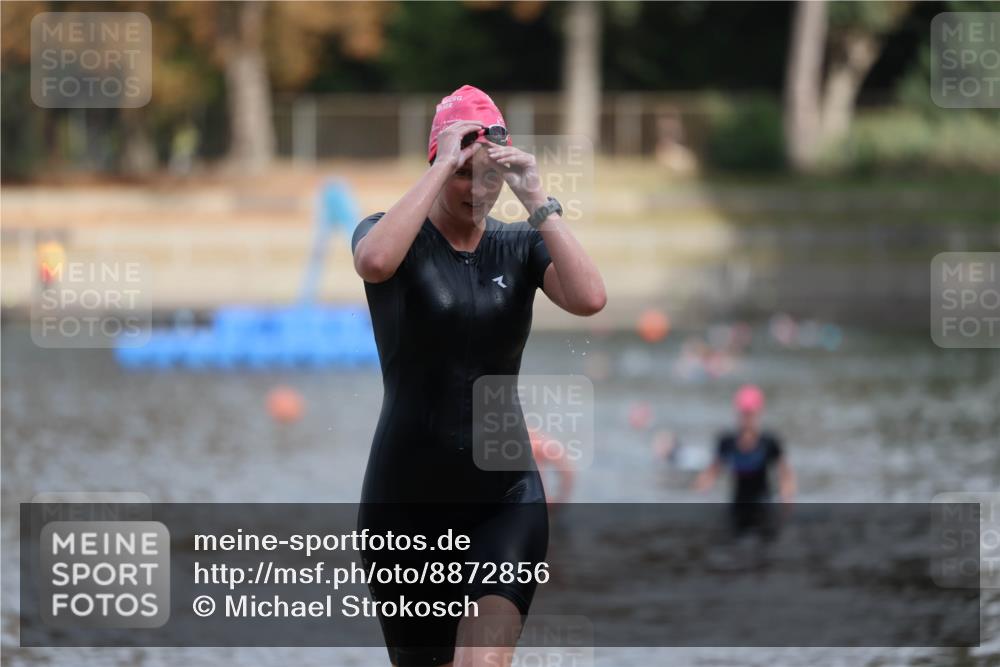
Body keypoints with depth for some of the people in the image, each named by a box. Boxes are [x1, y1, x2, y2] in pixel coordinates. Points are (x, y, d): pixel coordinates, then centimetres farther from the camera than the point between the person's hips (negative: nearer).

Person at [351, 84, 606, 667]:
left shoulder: (520, 246, 5)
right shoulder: (401, 235, -2)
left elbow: (590, 298, -15)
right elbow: (375, 261, -29)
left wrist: (536, 198, -15)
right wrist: (444, 167, -23)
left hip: (506, 495, 1)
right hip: (407, 502, -1)